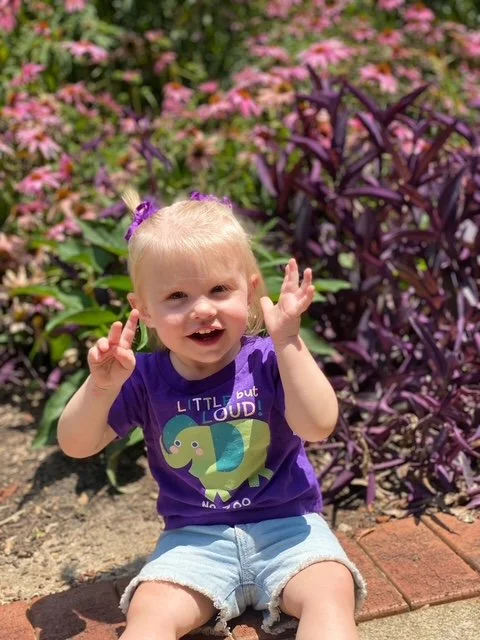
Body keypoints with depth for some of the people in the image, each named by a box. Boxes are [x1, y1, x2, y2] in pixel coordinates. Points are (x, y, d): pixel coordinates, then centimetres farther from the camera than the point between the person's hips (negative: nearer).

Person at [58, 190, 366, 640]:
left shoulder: (268, 361, -8)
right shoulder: (147, 379, -2)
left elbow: (318, 425, -22)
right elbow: (75, 445, -2)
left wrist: (286, 340, -27)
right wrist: (102, 385, -21)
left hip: (285, 526, -1)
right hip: (195, 539, 1)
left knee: (332, 591, -26)